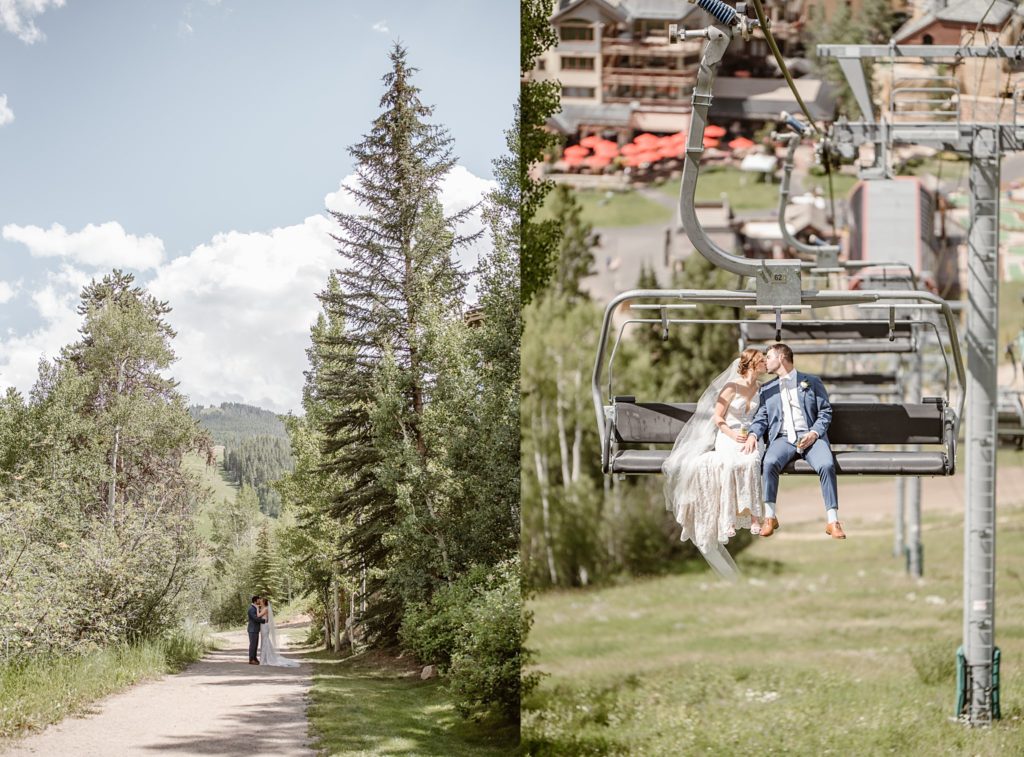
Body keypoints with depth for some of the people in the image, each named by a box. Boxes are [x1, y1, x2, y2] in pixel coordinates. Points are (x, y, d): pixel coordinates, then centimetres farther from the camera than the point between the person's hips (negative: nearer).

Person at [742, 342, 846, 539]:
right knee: (769, 463, -33)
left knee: (827, 465, -32)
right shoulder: (767, 389, 24)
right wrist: (753, 435, -7)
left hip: (810, 436, -2)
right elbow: (761, 417, 15)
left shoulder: (812, 382, 15)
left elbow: (825, 412, 8)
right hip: (782, 438, 2)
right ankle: (770, 517, -25)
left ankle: (832, 521, -29)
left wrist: (814, 433, -10)